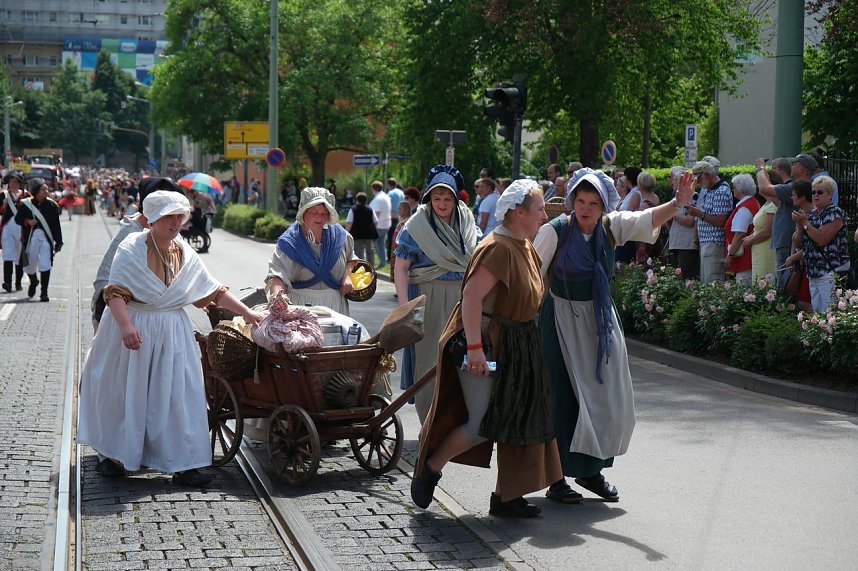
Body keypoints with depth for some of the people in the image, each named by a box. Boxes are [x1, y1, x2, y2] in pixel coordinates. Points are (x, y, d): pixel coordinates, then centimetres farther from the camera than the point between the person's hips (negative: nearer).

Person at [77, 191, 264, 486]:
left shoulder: (185, 253, 7)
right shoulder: (133, 247, -8)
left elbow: (214, 291, 10)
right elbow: (116, 291, -14)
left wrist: (247, 313, 4)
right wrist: (126, 326, -28)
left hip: (172, 334, 4)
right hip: (133, 328, -4)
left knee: (178, 394, -2)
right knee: (124, 393, 5)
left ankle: (182, 464, 0)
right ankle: (111, 456, 21)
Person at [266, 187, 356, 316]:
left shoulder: (338, 234, 4)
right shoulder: (289, 241, -9)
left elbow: (350, 258, 22)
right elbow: (277, 273, -21)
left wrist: (347, 276, 4)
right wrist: (277, 291, -42)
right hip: (302, 304, -3)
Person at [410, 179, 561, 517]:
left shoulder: (524, 248, 11)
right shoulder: (498, 248, -20)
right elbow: (472, 295, -27)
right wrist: (475, 347, -30)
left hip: (515, 348, 10)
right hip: (485, 343, -10)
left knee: (518, 422, 8)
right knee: (482, 425, -8)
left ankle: (506, 496, 16)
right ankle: (429, 470, 14)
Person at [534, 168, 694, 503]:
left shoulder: (612, 227, -3)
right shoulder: (555, 231, -14)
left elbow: (648, 220, -15)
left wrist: (677, 203, -32)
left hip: (600, 320, 5)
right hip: (563, 321, -5)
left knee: (610, 398, 8)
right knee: (564, 400, -4)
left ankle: (592, 470, 24)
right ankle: (556, 479, 6)